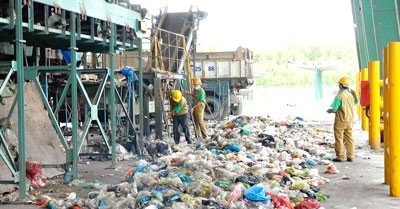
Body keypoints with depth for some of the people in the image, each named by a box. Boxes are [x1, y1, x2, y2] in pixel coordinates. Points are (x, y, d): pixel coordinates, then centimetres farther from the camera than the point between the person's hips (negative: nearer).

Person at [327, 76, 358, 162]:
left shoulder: (339, 96, -17)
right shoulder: (351, 95, 4)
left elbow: (334, 109, -19)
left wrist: (328, 111, 5)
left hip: (341, 121, -6)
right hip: (350, 120, 6)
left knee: (339, 139, 2)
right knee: (349, 138, 11)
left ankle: (340, 157, 4)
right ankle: (350, 156, 13)